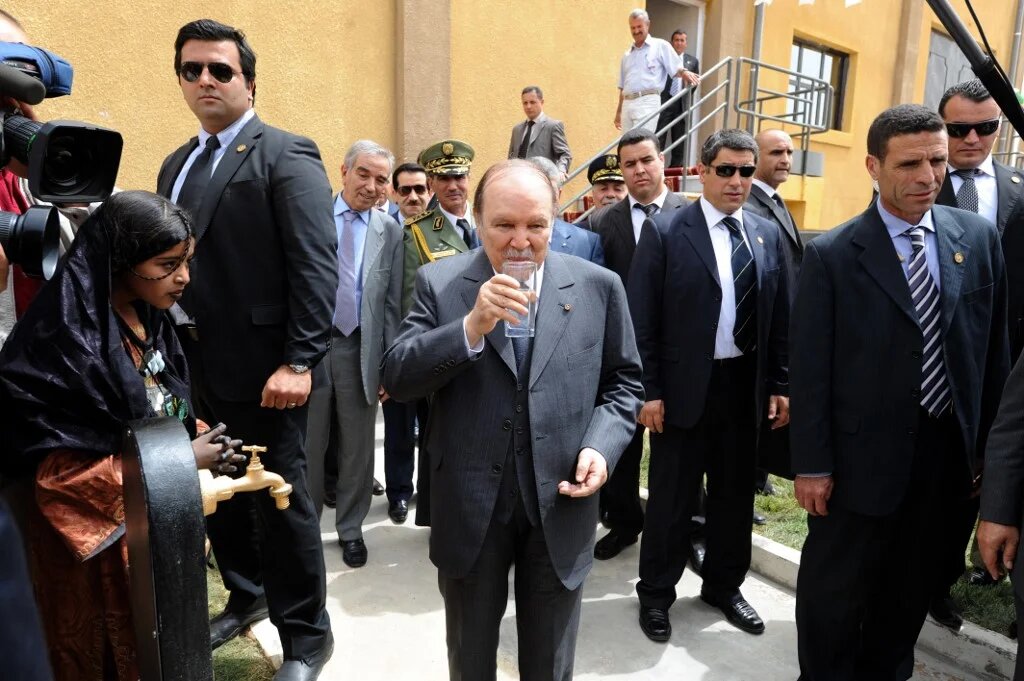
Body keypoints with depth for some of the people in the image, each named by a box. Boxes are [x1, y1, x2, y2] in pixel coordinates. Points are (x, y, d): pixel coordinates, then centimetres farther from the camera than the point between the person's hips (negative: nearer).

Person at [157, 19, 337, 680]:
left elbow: (317, 265, -16)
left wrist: (299, 361, -22)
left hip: (262, 366, -7)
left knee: (281, 501, 3)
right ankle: (246, 595, 42)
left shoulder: (287, 155, -7)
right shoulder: (177, 165, 17)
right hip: (197, 365, 8)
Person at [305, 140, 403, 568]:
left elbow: (392, 306, 3)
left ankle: (350, 529, 29)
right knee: (308, 444, 12)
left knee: (357, 447, 11)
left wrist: (389, 366, 0)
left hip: (359, 349, 1)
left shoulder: (390, 232, 3)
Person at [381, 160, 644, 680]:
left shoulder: (598, 286, -2)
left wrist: (602, 446, -11)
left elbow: (623, 382, 6)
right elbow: (397, 379, -12)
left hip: (560, 505, 1)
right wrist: (470, 328, -26)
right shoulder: (439, 284, -5)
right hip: (470, 507, 0)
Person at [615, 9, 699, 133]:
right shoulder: (627, 55, 22)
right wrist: (619, 111, 22)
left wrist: (685, 73, -23)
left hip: (648, 102, -6)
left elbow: (677, 68, -1)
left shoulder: (660, 46, 7)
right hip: (627, 104, 6)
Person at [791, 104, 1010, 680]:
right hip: (863, 455, -4)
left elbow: (995, 348, 6)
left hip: (949, 449, 4)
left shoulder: (979, 236, 2)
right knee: (836, 589, 11)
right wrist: (812, 464, -10)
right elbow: (810, 368, -10)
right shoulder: (832, 254, -11)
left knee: (913, 585, 21)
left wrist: (989, 444, 6)